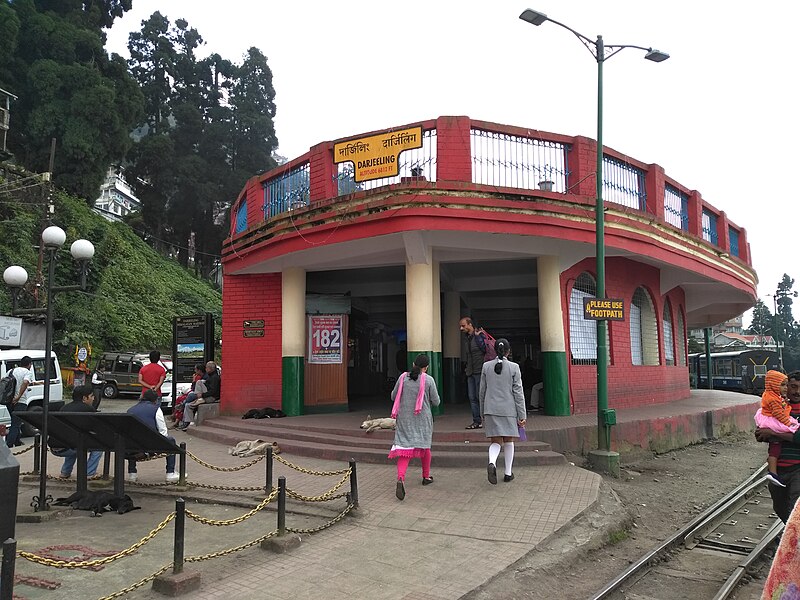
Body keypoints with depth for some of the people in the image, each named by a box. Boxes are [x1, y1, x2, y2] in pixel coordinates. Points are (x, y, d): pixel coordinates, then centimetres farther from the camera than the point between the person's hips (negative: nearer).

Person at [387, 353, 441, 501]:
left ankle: (400, 479, -23)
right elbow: (436, 402, -2)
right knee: (424, 446, 20)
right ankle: (426, 476, 33)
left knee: (404, 449, -2)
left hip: (404, 418, 1)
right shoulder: (428, 380, -7)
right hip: (422, 418, -1)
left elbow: (393, 396, 9)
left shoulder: (403, 377, -1)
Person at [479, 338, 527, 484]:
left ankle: (492, 463, -22)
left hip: (491, 409, 2)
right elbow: (518, 392, -6)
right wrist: (522, 415, -1)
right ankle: (508, 473, 20)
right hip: (509, 409, -1)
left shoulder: (486, 366, 1)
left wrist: (482, 413, 16)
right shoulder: (514, 367, -6)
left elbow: (482, 391, 6)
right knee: (508, 441, 14)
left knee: (496, 442, 6)